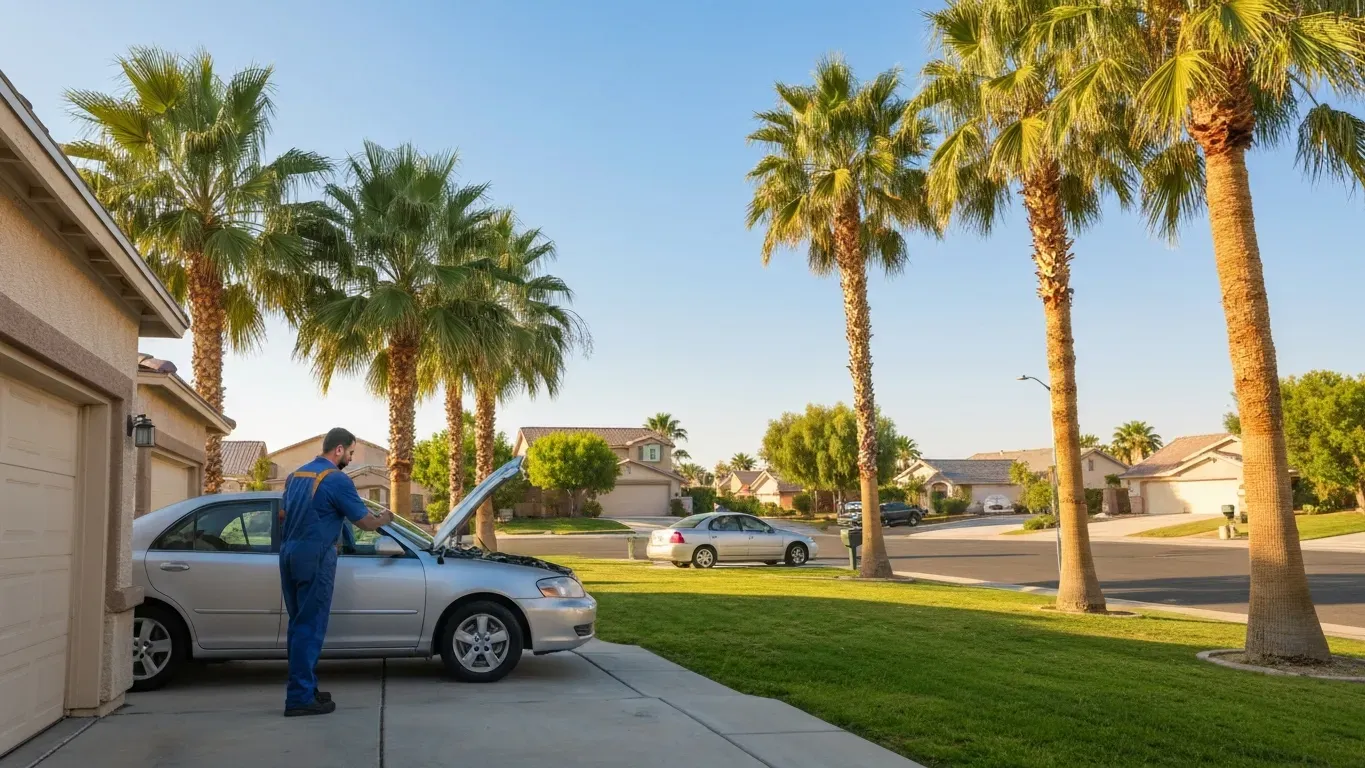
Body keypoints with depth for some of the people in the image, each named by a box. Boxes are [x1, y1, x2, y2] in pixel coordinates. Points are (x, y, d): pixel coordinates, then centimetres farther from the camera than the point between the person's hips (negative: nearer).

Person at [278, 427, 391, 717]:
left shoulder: (295, 476, 15)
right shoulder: (337, 479, -11)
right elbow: (365, 522, -8)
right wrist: (384, 519, 12)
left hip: (289, 555, 9)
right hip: (314, 558, -9)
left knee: (299, 624, 14)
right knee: (310, 627, -4)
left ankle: (304, 687, 22)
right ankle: (300, 698, -2)